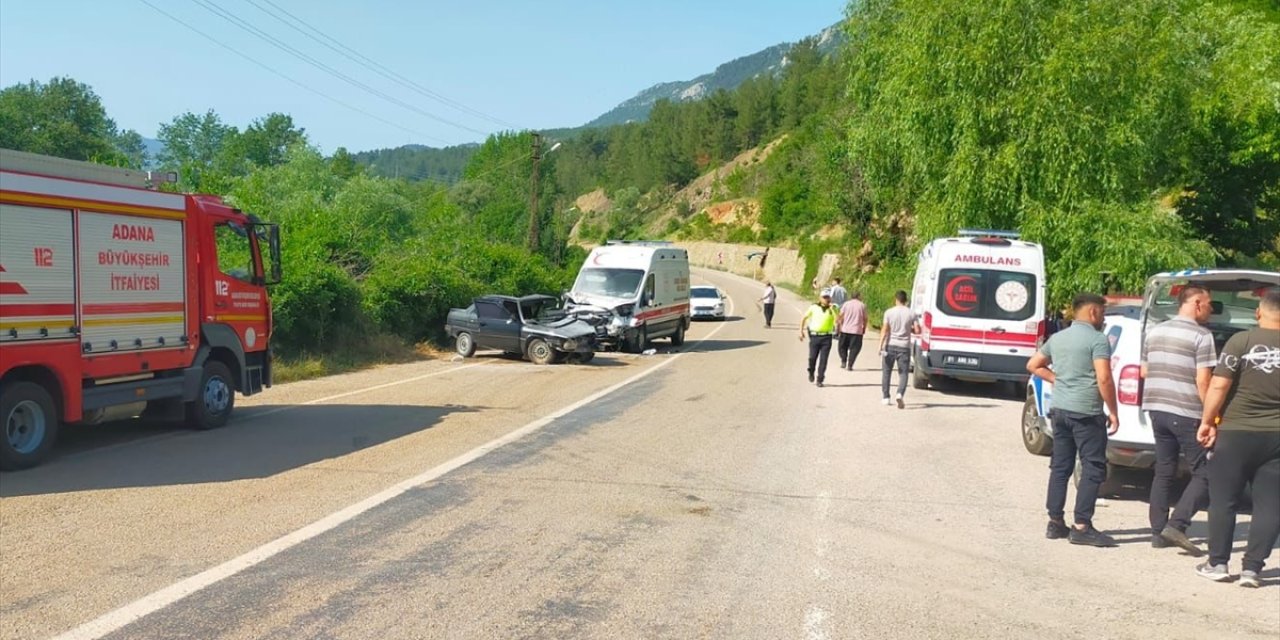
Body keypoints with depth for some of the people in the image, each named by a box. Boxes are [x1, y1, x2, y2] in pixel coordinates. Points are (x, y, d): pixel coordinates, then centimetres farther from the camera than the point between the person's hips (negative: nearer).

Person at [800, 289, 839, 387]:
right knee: (812, 357, 2)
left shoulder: (832, 309, 2)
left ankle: (820, 380, 6)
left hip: (826, 337, 0)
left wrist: (832, 309, -19)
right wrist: (801, 331, 6)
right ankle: (811, 373, 32)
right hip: (814, 336, 0)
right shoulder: (814, 307, 2)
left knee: (823, 359, -2)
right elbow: (804, 318, 10)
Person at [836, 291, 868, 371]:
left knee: (842, 346, 17)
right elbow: (865, 319, 3)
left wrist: (839, 327, 8)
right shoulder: (862, 305, 3)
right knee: (854, 348, 4)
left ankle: (843, 362, 8)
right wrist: (864, 328, 15)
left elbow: (841, 316, 1)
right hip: (857, 331, -1)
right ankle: (850, 365, -3)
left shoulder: (846, 304, 4)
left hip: (845, 329, 1)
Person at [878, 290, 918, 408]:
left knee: (886, 372, 13)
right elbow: (917, 330, -3)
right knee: (903, 373, 3)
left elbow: (885, 330, -7)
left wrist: (881, 346, -7)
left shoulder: (889, 312, -3)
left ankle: (886, 397, 16)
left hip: (890, 345, 0)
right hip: (904, 346, 0)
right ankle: (900, 394, -21)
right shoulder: (911, 314, 0)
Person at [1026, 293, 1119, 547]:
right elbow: (1104, 379, -18)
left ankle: (1055, 522, 16)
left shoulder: (1057, 338, 12)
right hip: (1086, 413, -7)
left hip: (1060, 410, 7)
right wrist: (1113, 412, -11)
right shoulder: (1097, 339, -10)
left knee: (1060, 467, 12)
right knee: (1093, 469, -1)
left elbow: (1033, 365, 20)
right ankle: (1082, 527, -4)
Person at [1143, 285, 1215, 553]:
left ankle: (1158, 531, 15)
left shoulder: (1155, 331, 11)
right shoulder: (1202, 336, -10)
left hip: (1156, 408, 7)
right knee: (1203, 474, 2)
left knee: (1163, 472, 14)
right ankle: (1176, 525, -9)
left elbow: (1144, 372, 15)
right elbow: (1203, 381, -14)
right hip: (1187, 413, -7)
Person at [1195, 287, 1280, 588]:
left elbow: (1219, 386, -12)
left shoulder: (1242, 341, -8)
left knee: (1223, 501, 8)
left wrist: (1207, 422, -3)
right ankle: (1252, 568, 6)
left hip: (1236, 433, -2)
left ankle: (1217, 563, 12)